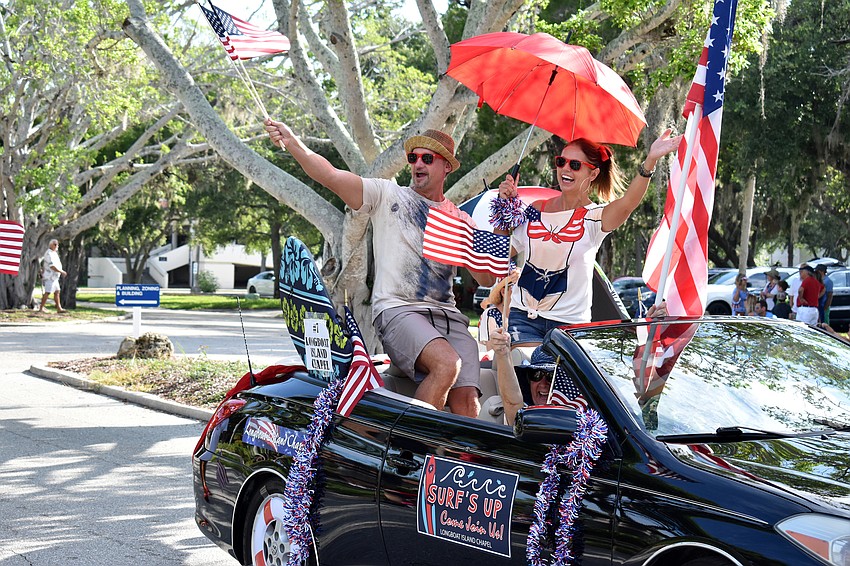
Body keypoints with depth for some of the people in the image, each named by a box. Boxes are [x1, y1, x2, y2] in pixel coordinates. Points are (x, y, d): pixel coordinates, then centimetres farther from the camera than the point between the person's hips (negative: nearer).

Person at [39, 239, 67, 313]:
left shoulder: (54, 253, 16)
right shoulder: (49, 254, -16)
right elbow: (52, 266, -22)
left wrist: (62, 271, 10)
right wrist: (61, 271, -17)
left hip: (54, 277, 10)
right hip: (50, 277, -10)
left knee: (57, 292, 9)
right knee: (47, 293, -8)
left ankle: (59, 308, 11)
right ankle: (41, 309, -4)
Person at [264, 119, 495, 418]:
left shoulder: (460, 219, 21)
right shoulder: (388, 194, 11)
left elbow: (487, 279, 16)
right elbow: (330, 175, -3)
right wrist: (292, 143, -18)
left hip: (448, 315, 4)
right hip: (398, 310, -4)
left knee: (466, 400, -17)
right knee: (446, 363, -32)